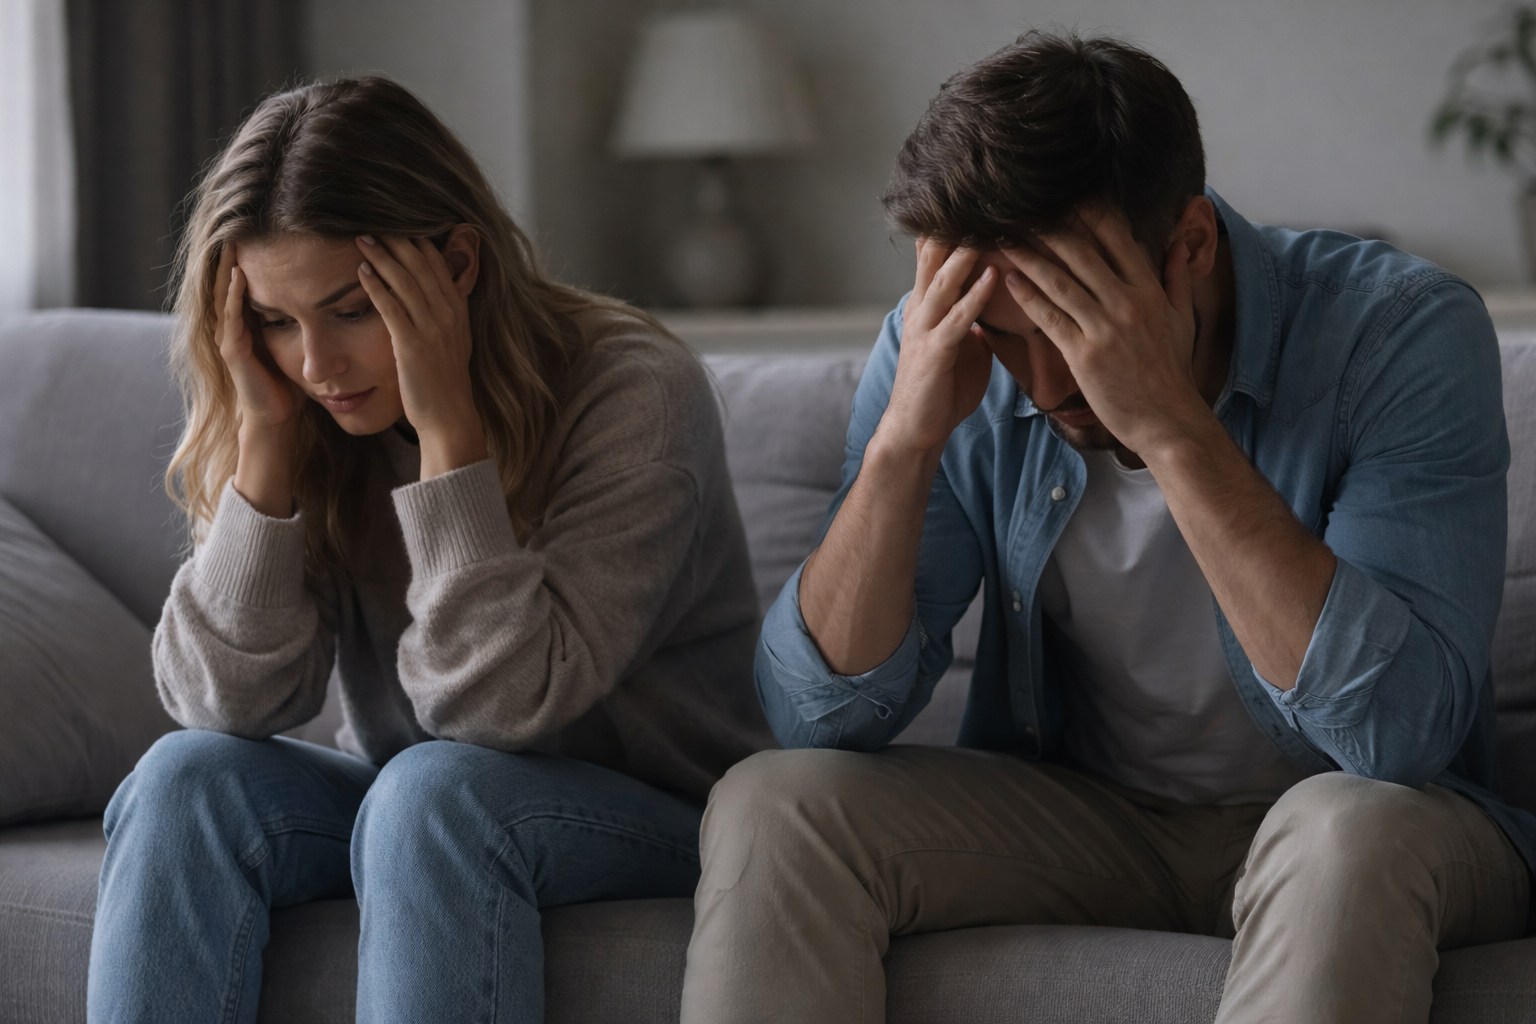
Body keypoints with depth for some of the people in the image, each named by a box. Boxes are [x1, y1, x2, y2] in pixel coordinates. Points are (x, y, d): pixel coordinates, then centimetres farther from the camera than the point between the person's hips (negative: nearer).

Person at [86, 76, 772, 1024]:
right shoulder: (318, 410, -4)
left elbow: (504, 706, -28)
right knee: (186, 778, -21)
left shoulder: (631, 389, -20)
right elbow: (231, 704, -14)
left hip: (657, 814, -5)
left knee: (436, 790, -34)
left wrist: (448, 427, -30)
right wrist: (264, 435, -21)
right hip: (401, 801, 5)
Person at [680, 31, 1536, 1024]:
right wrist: (902, 444, -27)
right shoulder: (946, 350, -10)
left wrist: (1172, 426, -37)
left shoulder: (1403, 333, -21)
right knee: (770, 807, -20)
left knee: (1351, 832, -38)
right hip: (1078, 816, 4)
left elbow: (1399, 730, -32)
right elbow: (823, 713, -11)